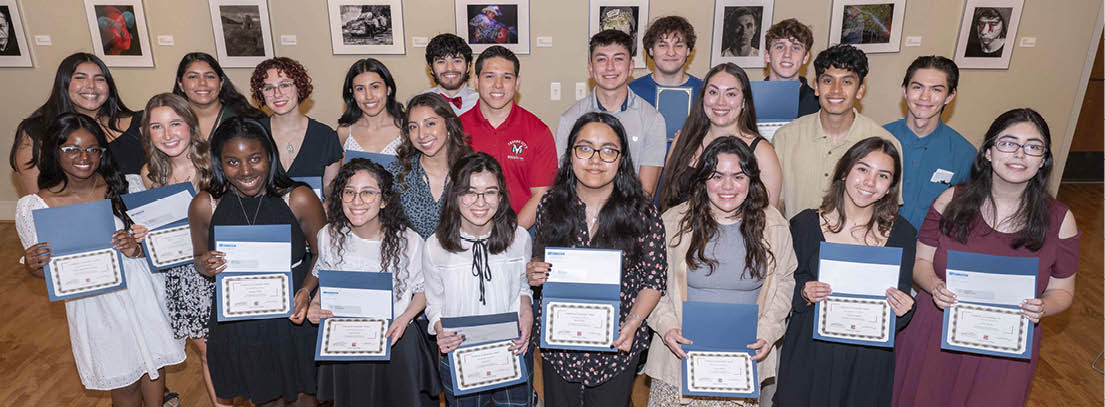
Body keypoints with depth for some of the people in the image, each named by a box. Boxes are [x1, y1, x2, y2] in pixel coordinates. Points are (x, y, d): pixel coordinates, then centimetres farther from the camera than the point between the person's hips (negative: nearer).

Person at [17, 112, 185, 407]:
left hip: (144, 292, 1)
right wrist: (33, 264, -20)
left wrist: (137, 249, -19)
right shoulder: (34, 207, -8)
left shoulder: (128, 187, -6)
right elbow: (39, 268, 3)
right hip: (96, 303, -1)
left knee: (155, 370, 14)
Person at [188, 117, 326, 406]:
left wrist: (306, 291, -20)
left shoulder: (299, 198, -13)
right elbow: (200, 261, 8)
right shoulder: (204, 205, -7)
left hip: (293, 314, -1)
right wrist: (206, 266, -15)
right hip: (235, 321, 2)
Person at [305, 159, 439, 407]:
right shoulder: (329, 236, -7)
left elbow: (424, 289, -5)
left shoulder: (409, 241, -17)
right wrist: (316, 305, -10)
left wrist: (405, 318, -22)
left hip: (396, 342, -2)